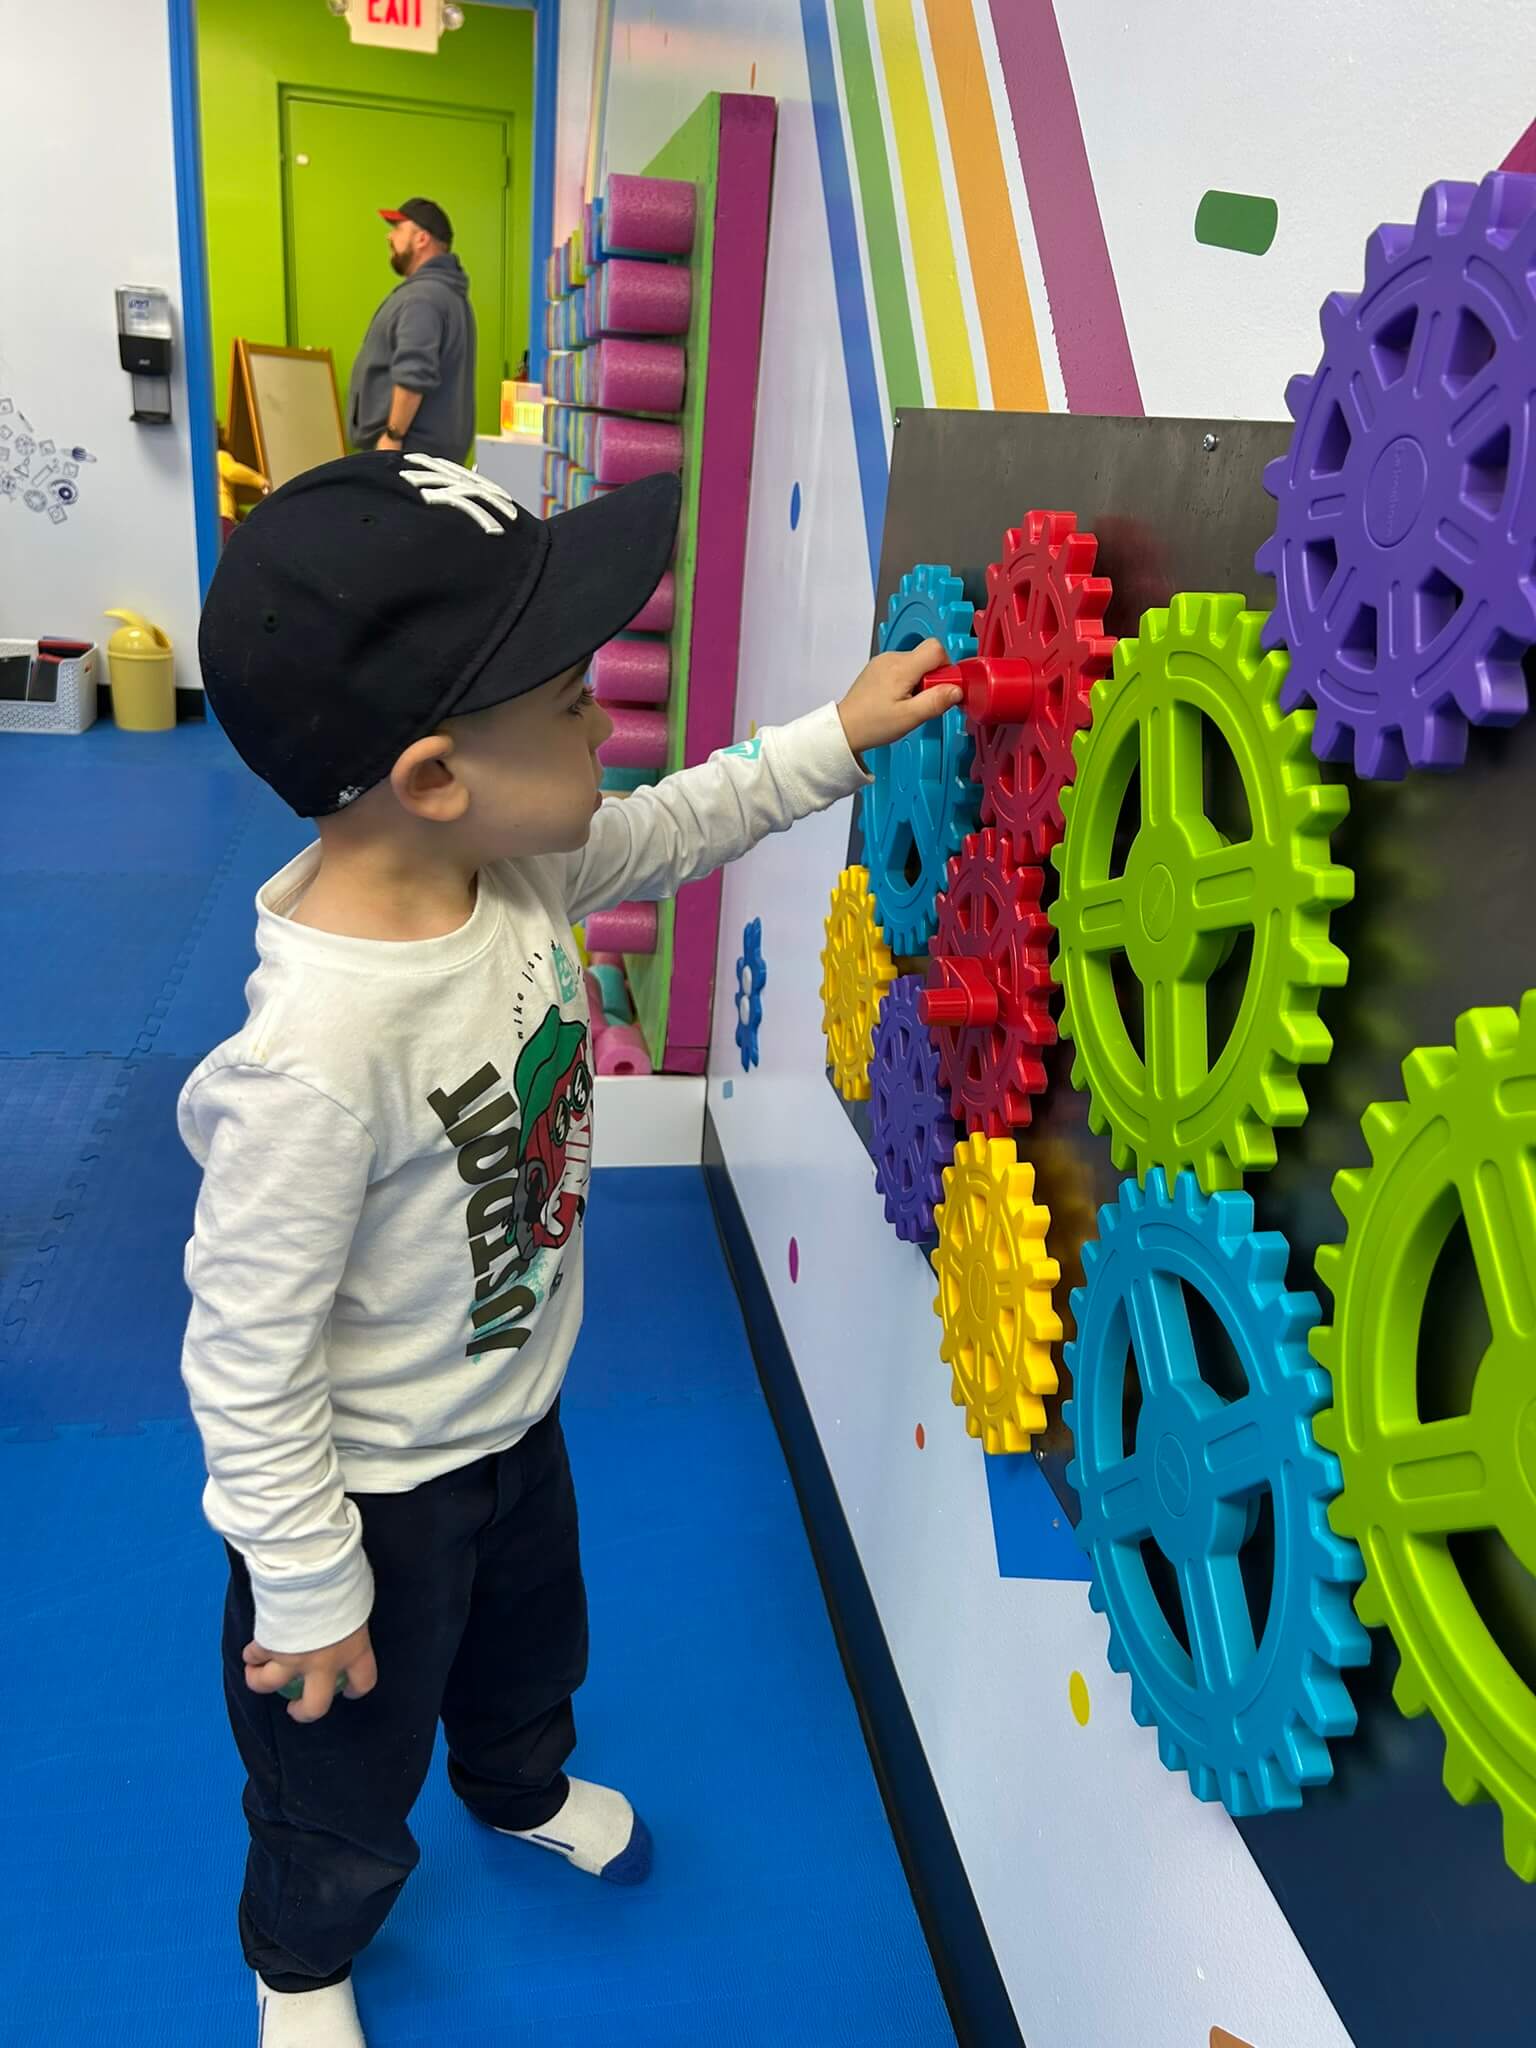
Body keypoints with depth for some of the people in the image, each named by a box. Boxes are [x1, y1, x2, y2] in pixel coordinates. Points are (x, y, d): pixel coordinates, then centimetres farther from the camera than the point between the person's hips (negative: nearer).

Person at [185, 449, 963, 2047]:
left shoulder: (518, 862, -19)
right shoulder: (316, 1054, -41)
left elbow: (664, 829, 4)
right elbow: (244, 1354, -29)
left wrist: (835, 739, 0)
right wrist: (306, 1595, -17)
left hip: (518, 1414, 7)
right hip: (372, 1489, -7)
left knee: (530, 1645, 36)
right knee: (345, 1767, 25)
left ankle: (523, 1790, 71)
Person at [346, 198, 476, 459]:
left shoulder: (422, 297, -16)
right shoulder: (446, 290, 20)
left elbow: (413, 377, -27)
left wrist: (393, 435, -22)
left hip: (412, 450, -11)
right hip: (435, 448, 11)